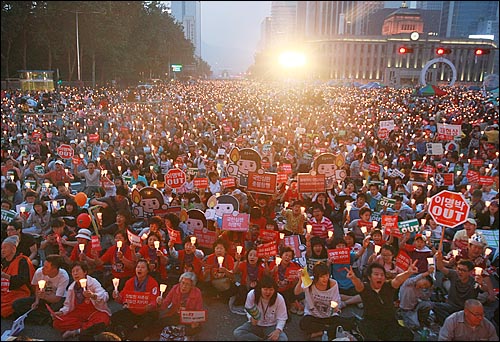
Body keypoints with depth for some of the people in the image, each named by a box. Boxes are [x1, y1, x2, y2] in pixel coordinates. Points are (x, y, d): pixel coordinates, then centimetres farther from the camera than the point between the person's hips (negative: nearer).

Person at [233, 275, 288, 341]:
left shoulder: (279, 298, -19)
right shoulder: (251, 295, -17)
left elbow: (281, 318, -12)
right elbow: (248, 311, -1)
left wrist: (278, 330, -32)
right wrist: (251, 318, -24)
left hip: (271, 327, -1)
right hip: (255, 324, 1)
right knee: (237, 333, -24)